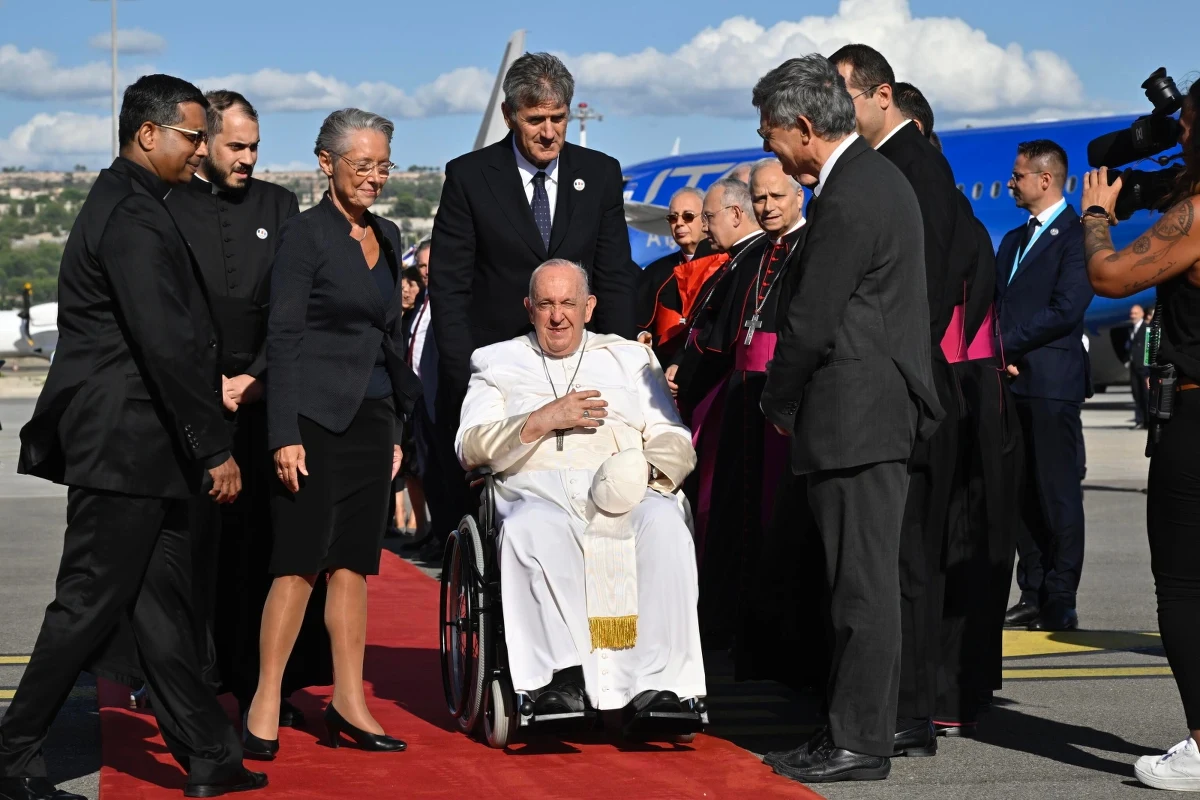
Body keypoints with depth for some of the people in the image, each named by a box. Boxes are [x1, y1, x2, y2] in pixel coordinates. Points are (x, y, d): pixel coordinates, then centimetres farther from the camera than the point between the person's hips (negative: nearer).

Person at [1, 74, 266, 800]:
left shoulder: (129, 204, 16)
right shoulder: (132, 216, -16)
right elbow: (167, 344, -22)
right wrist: (215, 448, -19)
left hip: (140, 446, 10)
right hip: (124, 446, -10)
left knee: (163, 601, 11)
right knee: (91, 604, -3)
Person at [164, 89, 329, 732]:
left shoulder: (278, 206, 13)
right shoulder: (167, 208, 4)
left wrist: (256, 377, -2)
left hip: (263, 396, 2)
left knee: (262, 537, -1)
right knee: (195, 534, -3)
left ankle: (263, 681, 2)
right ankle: (197, 675, 4)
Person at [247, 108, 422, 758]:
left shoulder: (387, 236, 15)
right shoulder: (305, 233, -6)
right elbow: (283, 336, -11)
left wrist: (397, 427, 18)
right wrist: (284, 433, -17)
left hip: (371, 418, 7)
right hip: (315, 417, -7)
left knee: (353, 563, 7)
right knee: (301, 560, -8)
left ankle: (349, 703, 11)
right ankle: (265, 706, -2)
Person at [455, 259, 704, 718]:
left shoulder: (631, 358, 26)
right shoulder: (497, 363, 23)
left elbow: (675, 443, 16)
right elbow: (470, 448, 8)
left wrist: (648, 472, -7)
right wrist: (543, 420, -4)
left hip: (624, 492, 1)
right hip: (536, 490, -1)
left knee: (664, 522, -34)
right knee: (532, 528, -38)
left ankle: (658, 681, -35)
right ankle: (561, 677, -38)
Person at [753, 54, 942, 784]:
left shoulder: (848, 198, -17)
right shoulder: (882, 177, 15)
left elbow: (812, 322, -18)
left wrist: (778, 404, -2)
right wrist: (793, 401, 18)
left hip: (854, 418, -10)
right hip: (887, 409, 10)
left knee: (863, 584, -4)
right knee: (868, 580, 14)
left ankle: (860, 744, 2)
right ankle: (867, 726, 22)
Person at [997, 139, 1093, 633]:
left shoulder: (1075, 235, -5)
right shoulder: (1013, 241, 21)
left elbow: (1067, 309, -15)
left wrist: (1008, 344, -13)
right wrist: (999, 353, -2)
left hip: (1052, 383, -8)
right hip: (1011, 381, 8)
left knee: (1058, 495, -4)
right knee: (1023, 495, 9)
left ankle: (1060, 605, -2)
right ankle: (1033, 597, 14)